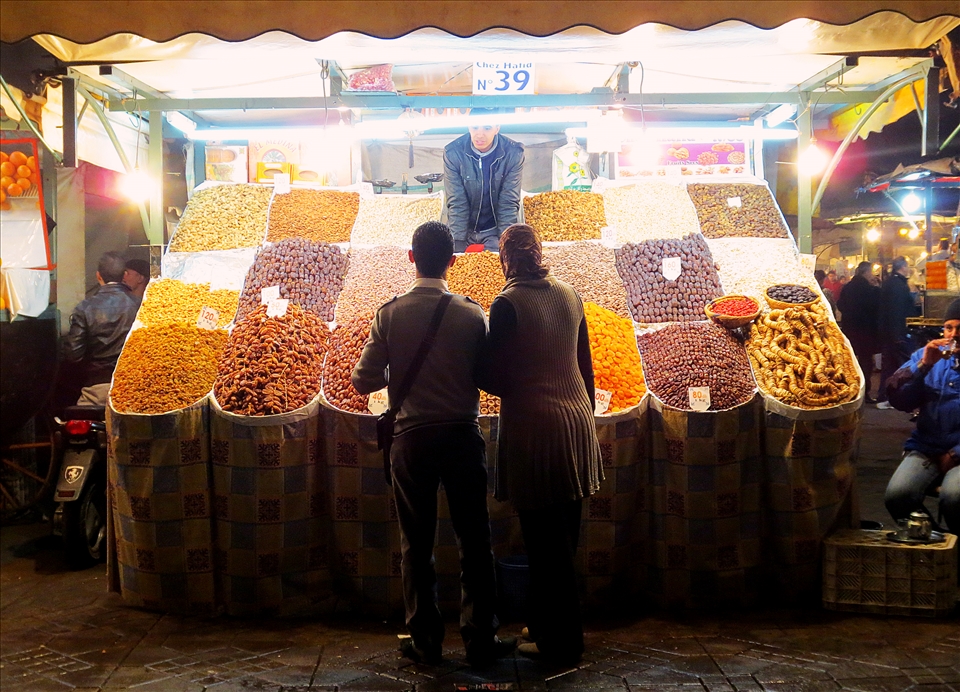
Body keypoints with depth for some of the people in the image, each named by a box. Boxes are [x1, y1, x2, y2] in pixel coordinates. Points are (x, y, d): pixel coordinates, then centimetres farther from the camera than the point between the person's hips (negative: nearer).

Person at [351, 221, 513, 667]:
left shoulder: (391, 314, -7)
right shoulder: (471, 314, -7)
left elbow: (363, 380, -5)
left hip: (412, 438, 0)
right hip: (463, 436, 0)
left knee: (416, 544, 11)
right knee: (474, 541, 10)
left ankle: (425, 640, 19)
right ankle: (480, 639, 16)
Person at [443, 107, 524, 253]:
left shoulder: (514, 153, -14)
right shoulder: (453, 152, -14)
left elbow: (509, 203, -13)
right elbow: (456, 203, -14)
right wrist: (458, 244, -21)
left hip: (496, 229, 0)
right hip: (465, 228, 0)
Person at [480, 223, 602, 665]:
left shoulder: (508, 304, -13)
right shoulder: (569, 296, 5)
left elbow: (493, 377, -13)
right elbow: (585, 366, 11)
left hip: (534, 429, -6)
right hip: (576, 424, 7)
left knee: (544, 541, 5)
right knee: (563, 537, 16)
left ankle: (560, 642, 16)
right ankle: (545, 623, 31)